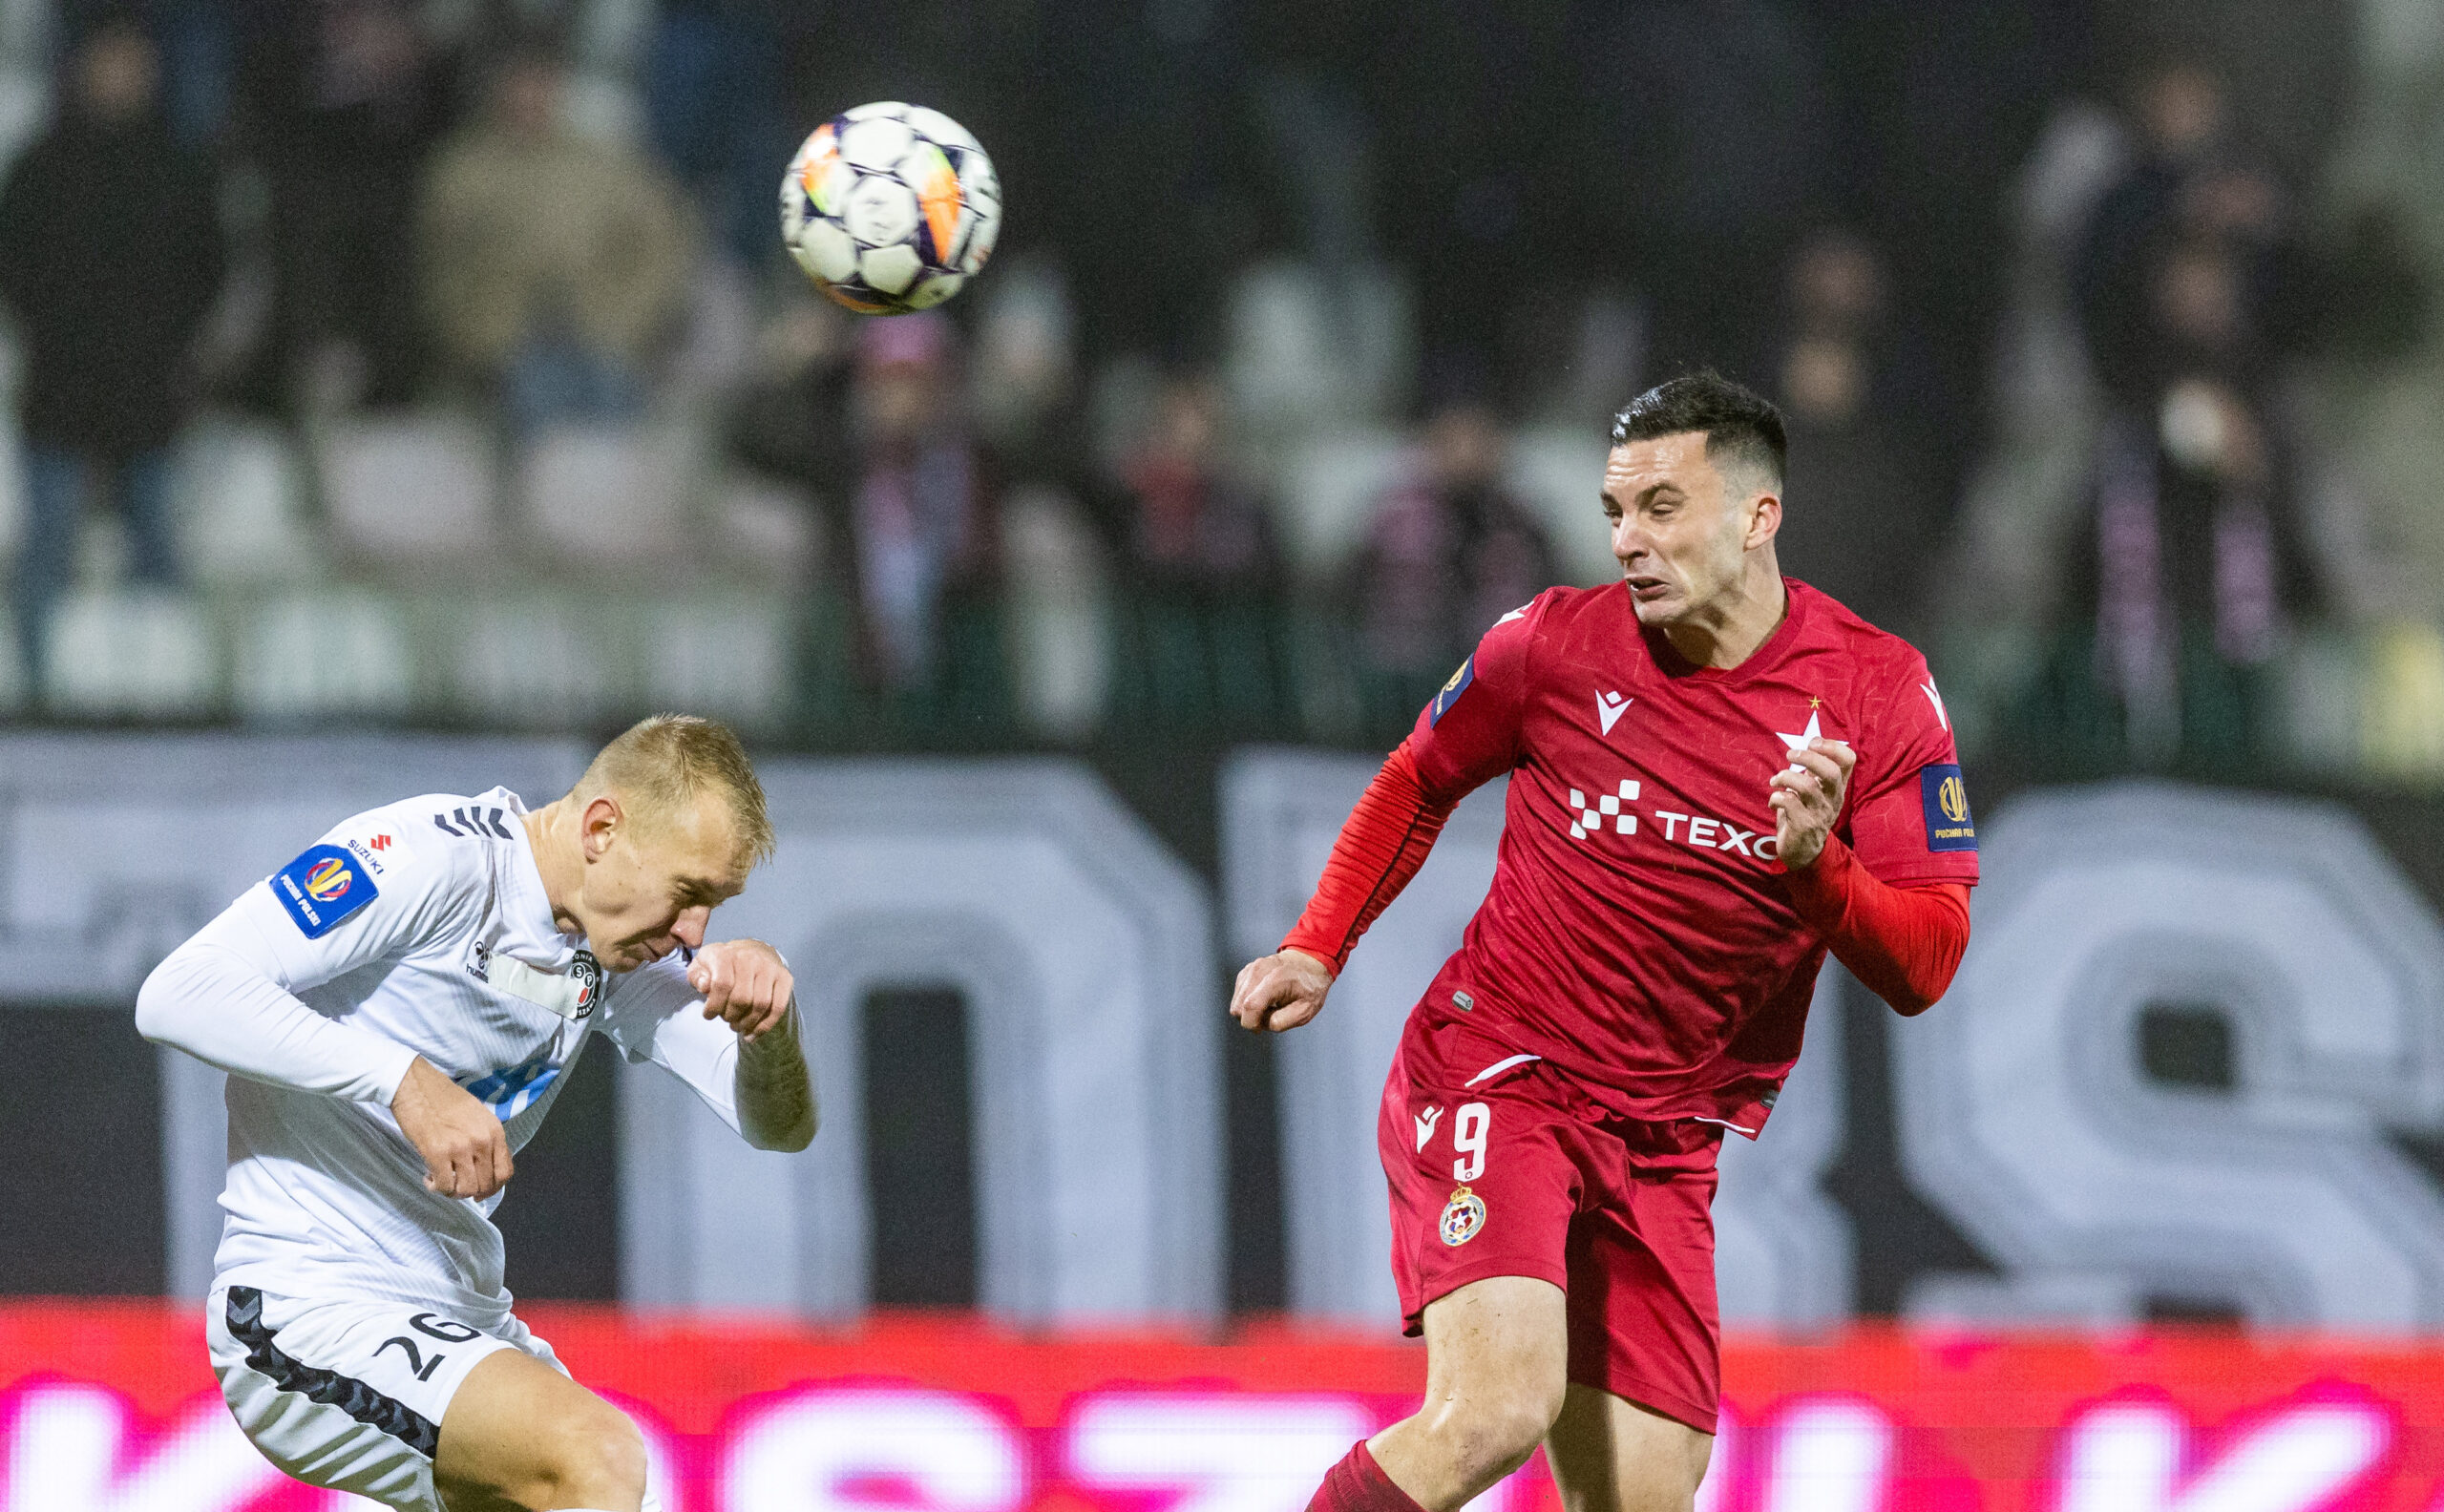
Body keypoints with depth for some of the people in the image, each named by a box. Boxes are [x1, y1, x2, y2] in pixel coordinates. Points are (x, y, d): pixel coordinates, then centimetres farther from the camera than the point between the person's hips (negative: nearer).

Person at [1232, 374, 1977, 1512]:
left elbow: (1923, 969, -5)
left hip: (1666, 1144, 3)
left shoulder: (1877, 692, -3)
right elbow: (1418, 781, 17)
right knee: (1497, 1410, -26)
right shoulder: (1557, 643, -4)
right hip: (1495, 1077, -3)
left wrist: (1817, 865, -23)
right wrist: (1318, 950, 8)